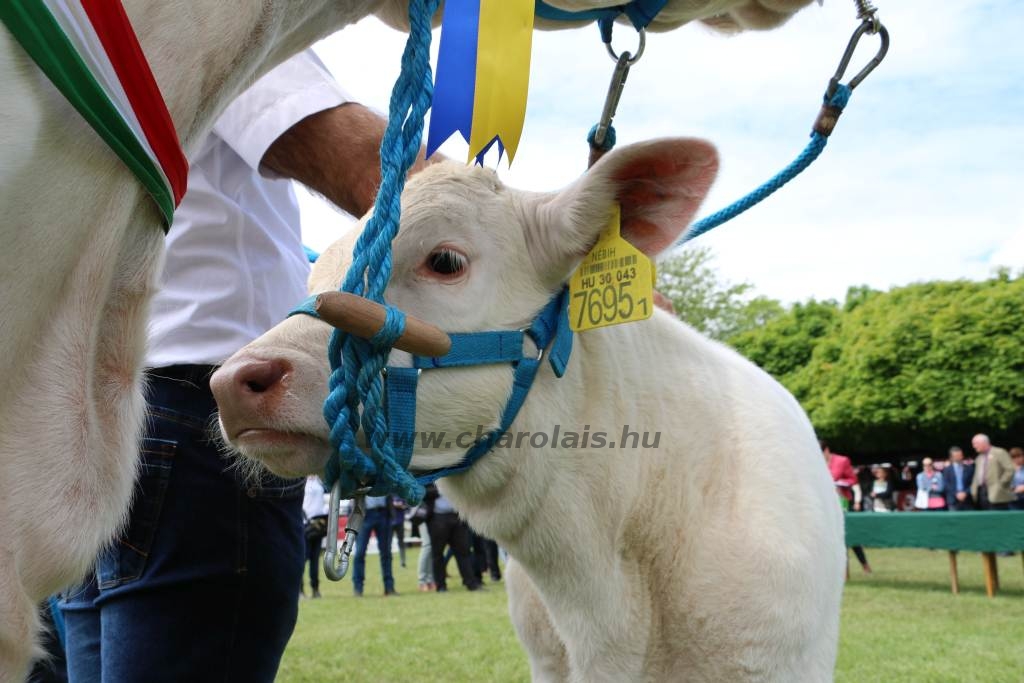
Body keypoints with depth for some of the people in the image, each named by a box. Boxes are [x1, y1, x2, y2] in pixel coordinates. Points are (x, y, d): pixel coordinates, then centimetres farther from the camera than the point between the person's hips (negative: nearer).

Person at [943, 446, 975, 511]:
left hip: (967, 501, 1)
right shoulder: (947, 470, 8)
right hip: (954, 501, -1)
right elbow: (947, 485, 0)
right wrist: (956, 494, -12)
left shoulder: (969, 468, 11)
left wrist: (965, 493, -10)